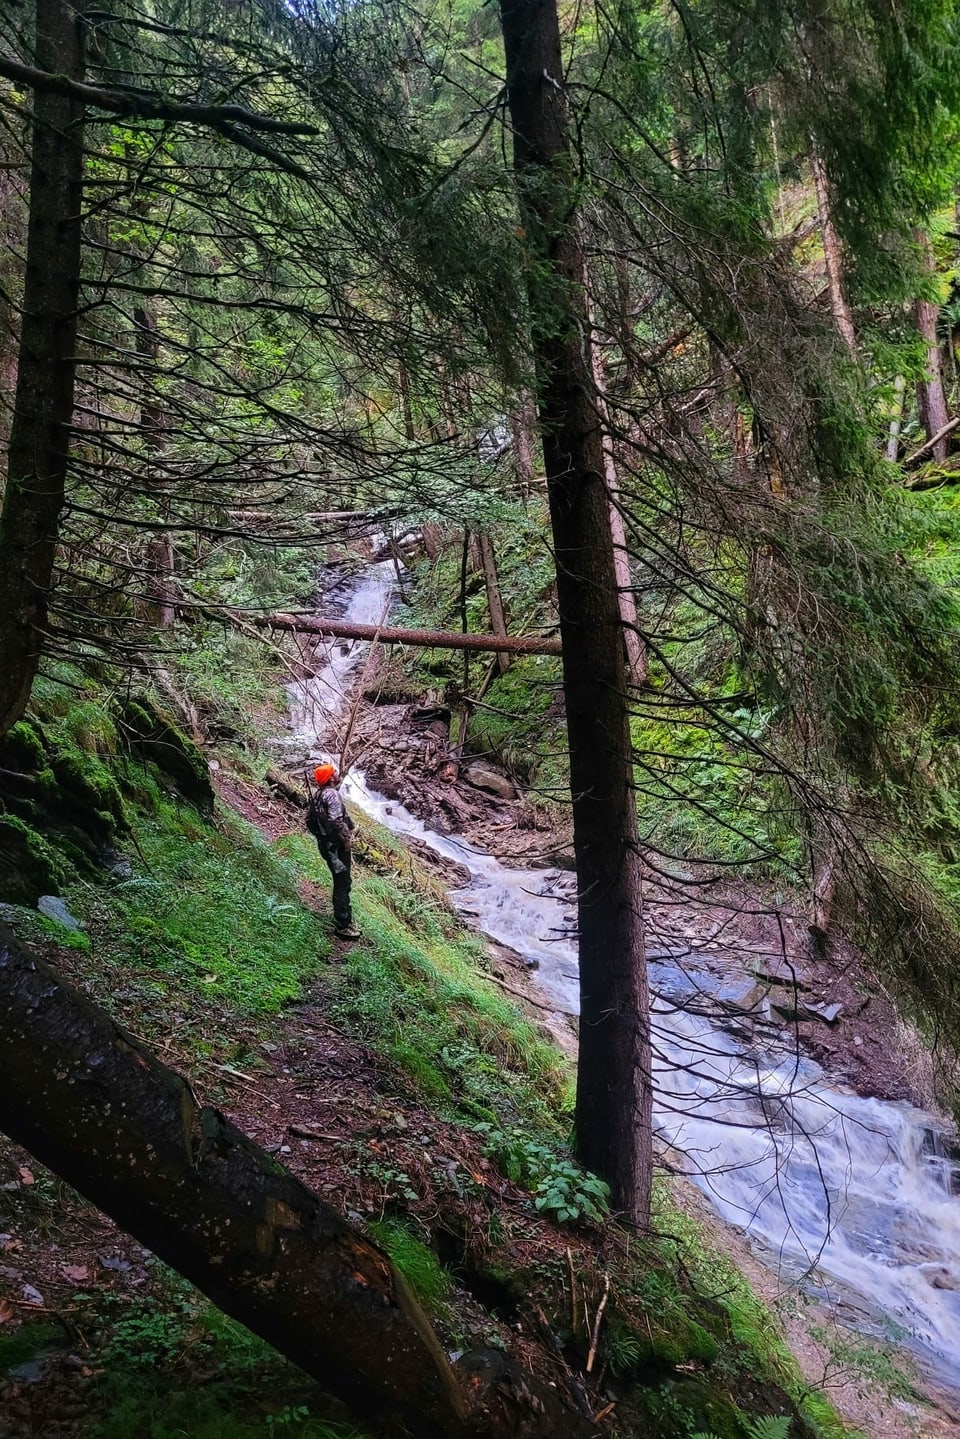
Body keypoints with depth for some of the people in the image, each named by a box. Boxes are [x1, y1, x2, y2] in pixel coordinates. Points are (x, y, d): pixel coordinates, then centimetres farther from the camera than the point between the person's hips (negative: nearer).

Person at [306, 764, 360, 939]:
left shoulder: (316, 795, 9)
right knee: (342, 884, -2)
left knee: (341, 882, 21)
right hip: (336, 846, -9)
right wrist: (346, 839, -19)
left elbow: (309, 820, 15)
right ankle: (342, 926, 2)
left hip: (324, 844, 9)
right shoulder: (332, 794, -20)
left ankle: (344, 917, 34)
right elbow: (335, 820, -30)